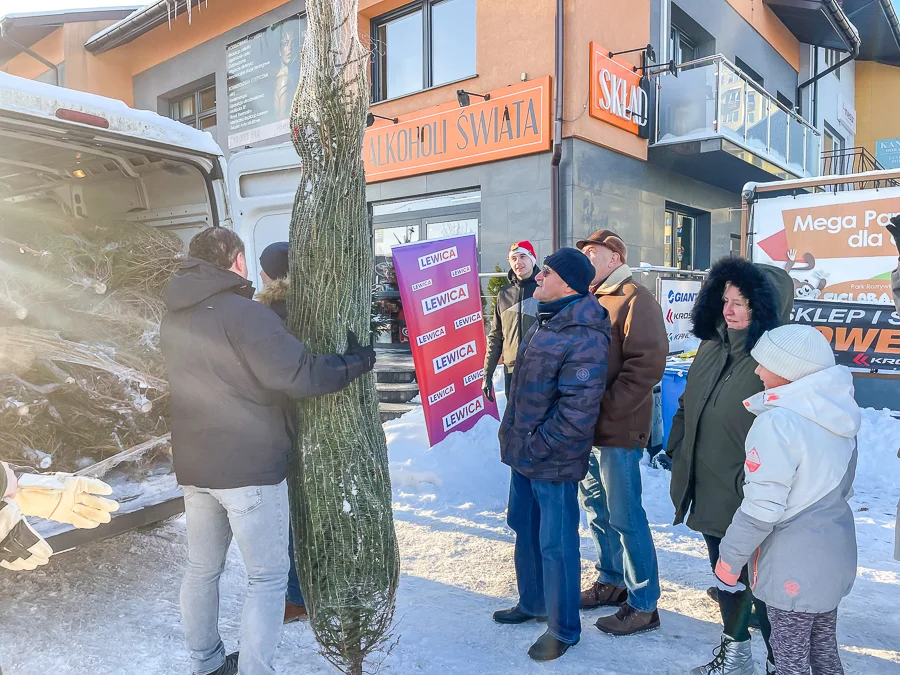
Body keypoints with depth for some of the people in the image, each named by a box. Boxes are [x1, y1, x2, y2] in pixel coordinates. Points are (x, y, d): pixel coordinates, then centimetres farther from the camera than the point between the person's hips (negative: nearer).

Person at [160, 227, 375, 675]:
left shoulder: (174, 318, 8)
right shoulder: (243, 313, -18)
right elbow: (298, 375, -24)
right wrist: (359, 361, -11)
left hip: (194, 465, 8)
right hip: (249, 467, -8)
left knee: (201, 568, 20)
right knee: (268, 577, 5)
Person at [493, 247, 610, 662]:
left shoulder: (585, 337, -22)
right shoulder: (545, 323, 8)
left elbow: (577, 409, -25)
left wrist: (536, 447, -17)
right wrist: (516, 438, 15)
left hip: (553, 461, -9)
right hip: (525, 454, 9)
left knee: (556, 545, 7)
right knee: (524, 529, 23)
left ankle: (563, 629, 28)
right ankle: (532, 603, 45)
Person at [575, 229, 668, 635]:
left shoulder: (635, 299, -11)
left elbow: (648, 364, -20)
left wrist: (607, 408, -20)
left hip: (617, 430, -8)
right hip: (587, 426, 8)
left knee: (624, 517, 1)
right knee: (596, 507, 18)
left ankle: (643, 605, 16)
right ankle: (610, 582, 36)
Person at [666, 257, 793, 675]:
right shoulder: (711, 346, 6)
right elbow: (687, 405, 15)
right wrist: (677, 453, 15)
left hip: (747, 498, -7)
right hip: (708, 490, 8)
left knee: (758, 580, 7)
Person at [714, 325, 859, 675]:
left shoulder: (779, 422, -24)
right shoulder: (837, 414, 2)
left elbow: (761, 508, -23)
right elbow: (840, 487, 12)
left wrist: (729, 559, -11)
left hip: (794, 565, -8)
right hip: (835, 553, 8)